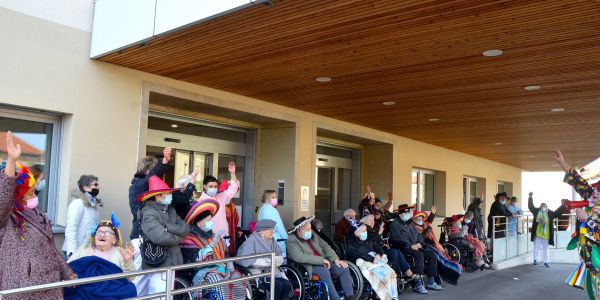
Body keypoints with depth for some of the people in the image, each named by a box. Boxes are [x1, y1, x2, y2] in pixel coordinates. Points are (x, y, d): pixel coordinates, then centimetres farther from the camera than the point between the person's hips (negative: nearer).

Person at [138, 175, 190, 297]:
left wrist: (166, 226, -13)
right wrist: (178, 238, -7)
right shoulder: (149, 213, -14)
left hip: (171, 262, 8)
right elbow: (161, 238, -25)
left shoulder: (170, 210, 11)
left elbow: (185, 228, 1)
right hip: (158, 263, -8)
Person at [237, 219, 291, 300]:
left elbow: (280, 256, 8)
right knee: (279, 285, -25)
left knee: (287, 284, -18)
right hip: (258, 272, -6)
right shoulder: (252, 240, -11)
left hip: (272, 270, 6)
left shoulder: (272, 240, 9)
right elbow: (245, 259, -22)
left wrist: (275, 260, -17)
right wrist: (267, 261, -20)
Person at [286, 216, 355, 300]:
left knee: (344, 268, -10)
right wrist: (321, 260, -25)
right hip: (308, 266, -7)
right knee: (324, 271, -34)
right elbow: (300, 257, -25)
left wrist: (336, 259, -3)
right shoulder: (291, 241, -12)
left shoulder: (312, 235, 11)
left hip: (323, 263, 7)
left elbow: (325, 247, 13)